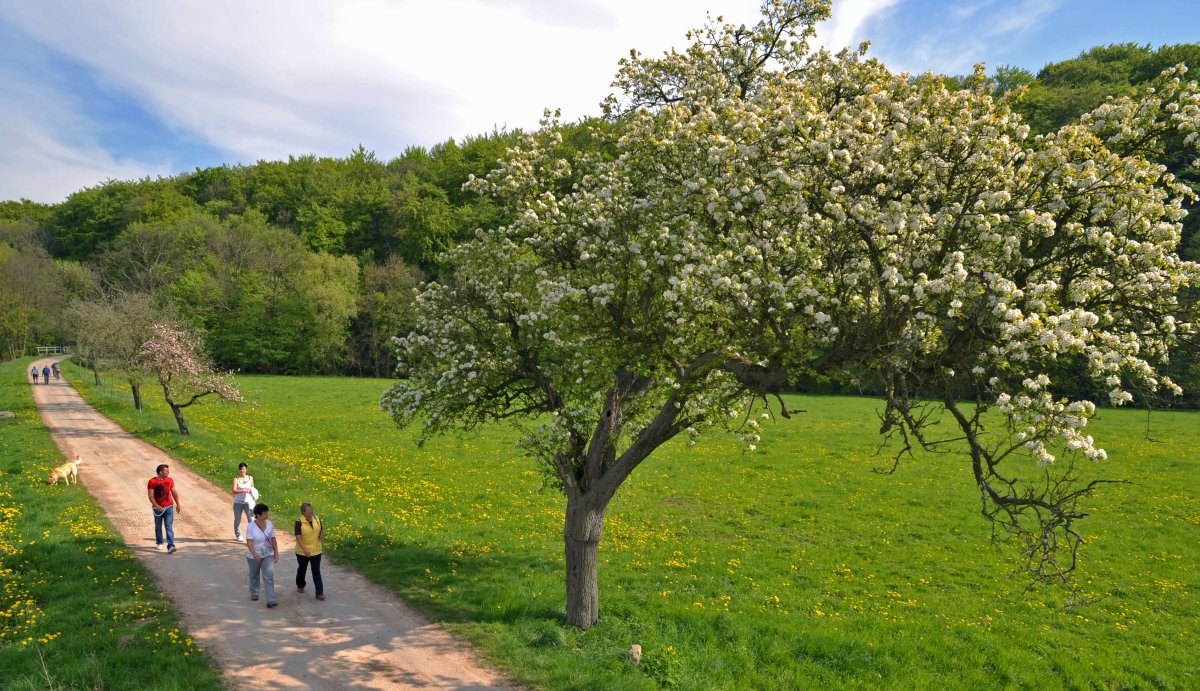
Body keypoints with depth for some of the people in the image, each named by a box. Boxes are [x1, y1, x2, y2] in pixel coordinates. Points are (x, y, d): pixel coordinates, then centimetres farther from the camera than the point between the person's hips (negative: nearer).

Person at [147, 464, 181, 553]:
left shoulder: (170, 480, 2)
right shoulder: (152, 482, -9)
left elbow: (174, 492, 11)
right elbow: (150, 496, -12)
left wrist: (178, 504, 11)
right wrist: (156, 506, -23)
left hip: (169, 507, 1)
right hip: (158, 508, -1)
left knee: (169, 527, -8)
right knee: (158, 527, 16)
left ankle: (170, 546, -15)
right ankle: (159, 543, 36)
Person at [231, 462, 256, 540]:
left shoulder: (250, 478, 8)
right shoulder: (236, 478, 0)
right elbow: (234, 490, -11)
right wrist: (243, 490, -22)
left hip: (248, 502, 1)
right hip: (238, 502, -1)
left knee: (251, 518, -12)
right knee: (237, 519, 12)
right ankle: (238, 535, 31)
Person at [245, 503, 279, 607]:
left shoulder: (270, 524, -5)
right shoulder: (251, 526, -17)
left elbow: (273, 540, 3)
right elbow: (249, 542, -23)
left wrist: (276, 553, 2)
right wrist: (254, 554, -38)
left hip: (268, 555, 2)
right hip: (254, 556, -2)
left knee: (269, 577, -10)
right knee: (254, 576, 20)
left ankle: (271, 600, -13)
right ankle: (254, 593, 45)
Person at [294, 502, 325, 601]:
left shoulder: (317, 519, -4)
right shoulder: (299, 522, -16)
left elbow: (321, 530, 15)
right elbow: (298, 537, -24)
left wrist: (321, 536, -7)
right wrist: (304, 548, -36)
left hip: (316, 551, 2)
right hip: (302, 552, -2)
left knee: (316, 571, -2)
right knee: (302, 569, 20)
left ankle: (319, 593, -2)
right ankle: (300, 586, 46)